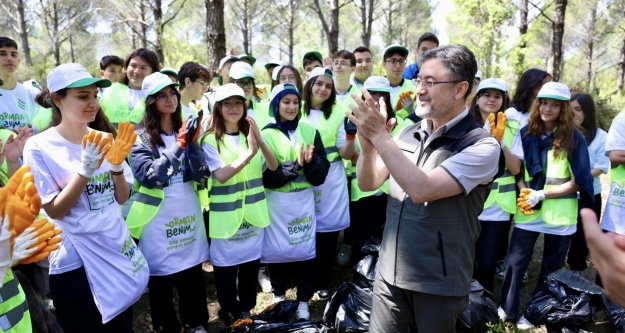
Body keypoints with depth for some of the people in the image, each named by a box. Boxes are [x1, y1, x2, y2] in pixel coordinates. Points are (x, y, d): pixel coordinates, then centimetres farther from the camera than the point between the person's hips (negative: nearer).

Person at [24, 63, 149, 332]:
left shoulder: (104, 139, 3)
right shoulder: (39, 146, -11)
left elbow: (122, 198, 4)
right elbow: (55, 211, -14)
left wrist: (116, 165, -14)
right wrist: (86, 168, -25)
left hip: (118, 250, 5)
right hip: (76, 261, -4)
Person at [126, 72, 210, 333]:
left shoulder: (185, 130, 6)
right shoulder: (140, 137, -6)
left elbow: (201, 175, -4)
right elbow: (149, 176, -20)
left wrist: (192, 143, -18)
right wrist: (178, 146, -23)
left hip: (189, 216, 4)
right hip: (158, 221, -4)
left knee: (193, 276, 14)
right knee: (161, 280, 8)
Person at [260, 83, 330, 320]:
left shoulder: (309, 131, 4)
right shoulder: (266, 135, -3)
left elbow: (322, 169, -1)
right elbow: (266, 175, -13)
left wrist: (309, 162, -21)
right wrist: (296, 165, -22)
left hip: (304, 200, 2)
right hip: (277, 202, -2)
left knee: (305, 249, 5)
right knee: (277, 249, 6)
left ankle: (303, 301, 22)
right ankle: (279, 294, 30)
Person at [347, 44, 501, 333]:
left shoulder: (482, 146, -15)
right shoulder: (409, 133, 3)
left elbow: (421, 189, -26)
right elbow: (368, 183, 2)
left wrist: (380, 136, -23)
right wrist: (368, 145, -17)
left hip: (438, 283, -4)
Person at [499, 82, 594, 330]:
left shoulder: (574, 139, -4)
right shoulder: (526, 133, 3)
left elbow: (578, 182, -7)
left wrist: (542, 194, -17)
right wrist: (524, 191, -10)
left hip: (559, 215, -1)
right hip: (528, 212, 1)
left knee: (551, 269, 11)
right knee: (514, 262, -3)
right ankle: (508, 311, 13)